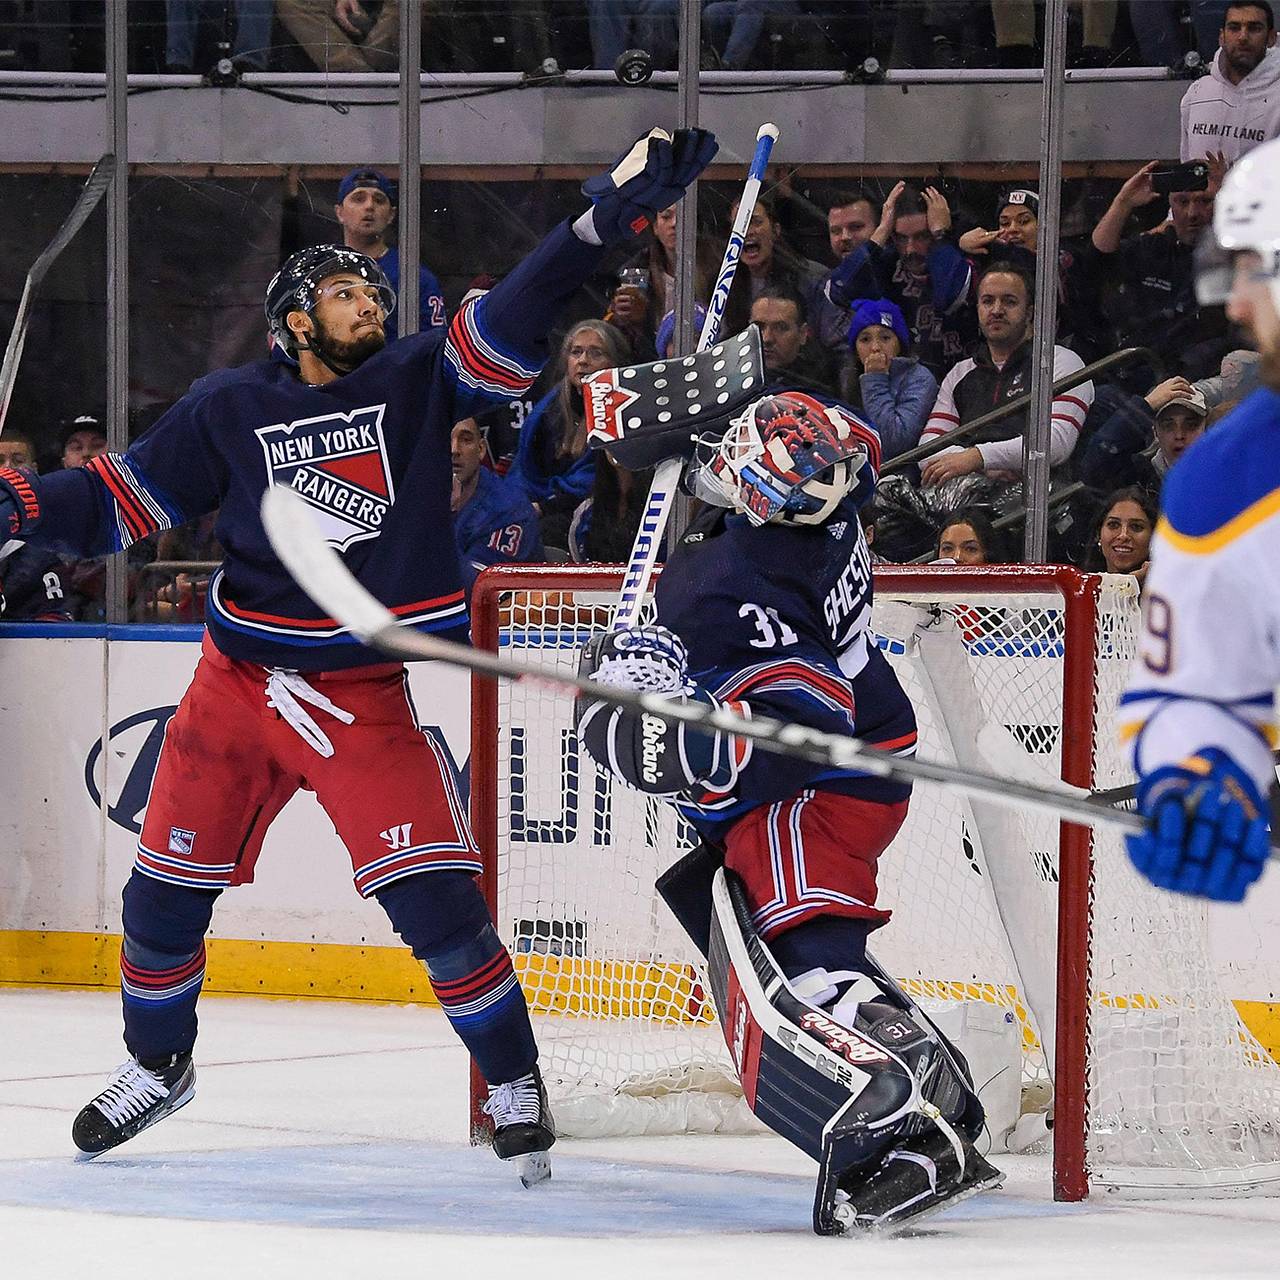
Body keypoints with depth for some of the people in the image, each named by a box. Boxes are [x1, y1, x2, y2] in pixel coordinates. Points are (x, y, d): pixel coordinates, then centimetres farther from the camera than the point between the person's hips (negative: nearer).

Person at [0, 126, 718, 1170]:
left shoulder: (418, 380, 0)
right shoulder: (230, 409, 2)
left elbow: (516, 321, -11)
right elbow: (127, 498, 5)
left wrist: (610, 219, -22)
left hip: (365, 694, -2)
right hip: (237, 689, 2)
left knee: (437, 901, -12)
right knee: (165, 896, 7)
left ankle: (515, 1083, 5)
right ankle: (157, 1065, 33)